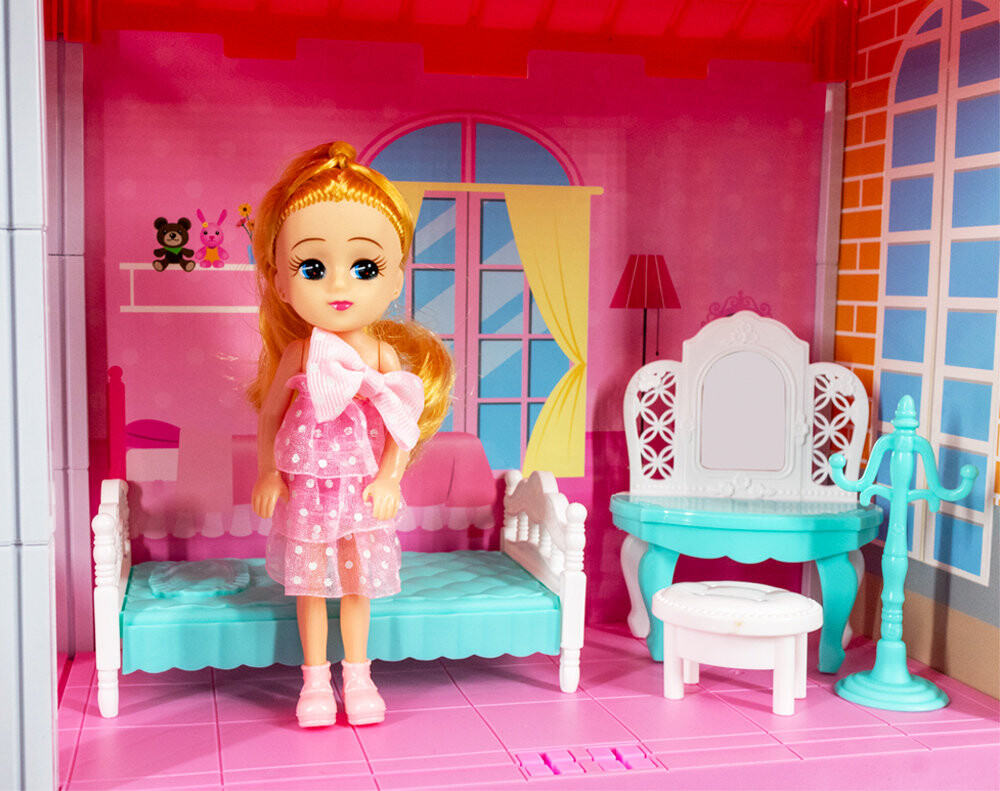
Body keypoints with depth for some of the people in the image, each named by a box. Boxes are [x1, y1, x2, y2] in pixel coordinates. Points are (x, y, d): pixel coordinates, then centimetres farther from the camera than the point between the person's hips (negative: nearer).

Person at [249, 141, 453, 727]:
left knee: (357, 586, 13)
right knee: (310, 586, 10)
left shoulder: (385, 354, -8)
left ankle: (358, 677, 28)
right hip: (306, 484, 0)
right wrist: (268, 476, 1)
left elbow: (405, 423, -4)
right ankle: (316, 681, 25)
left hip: (363, 485, 0)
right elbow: (270, 414, 1)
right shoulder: (298, 353, -8)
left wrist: (389, 480, -9)